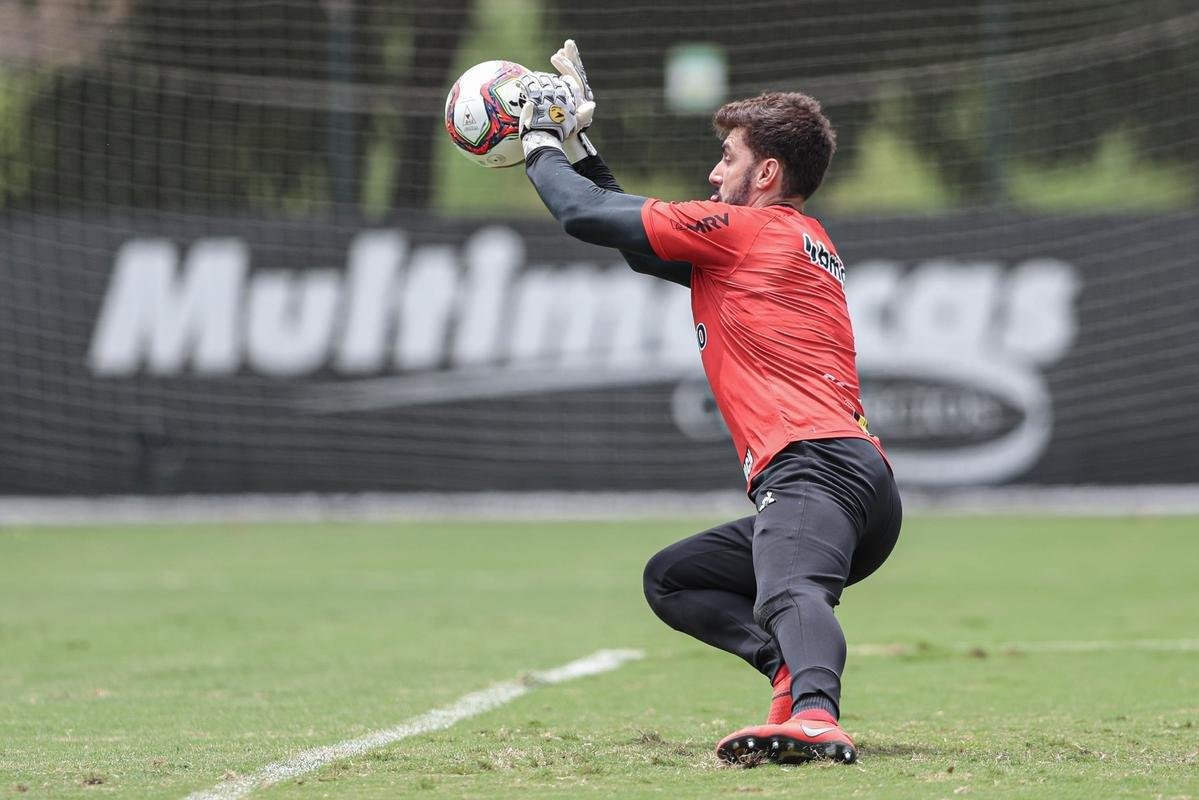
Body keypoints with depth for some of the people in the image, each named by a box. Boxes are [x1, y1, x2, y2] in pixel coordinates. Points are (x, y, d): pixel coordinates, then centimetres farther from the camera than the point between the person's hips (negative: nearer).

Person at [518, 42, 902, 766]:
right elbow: (639, 241, 39)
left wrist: (542, 142, 23)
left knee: (788, 592, -36)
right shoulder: (807, 244, 29)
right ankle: (800, 670, -6)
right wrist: (579, 143, 41)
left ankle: (816, 718, -68)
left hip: (815, 467, -10)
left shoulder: (743, 228, 1)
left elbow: (583, 214, 5)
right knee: (672, 579, 21)